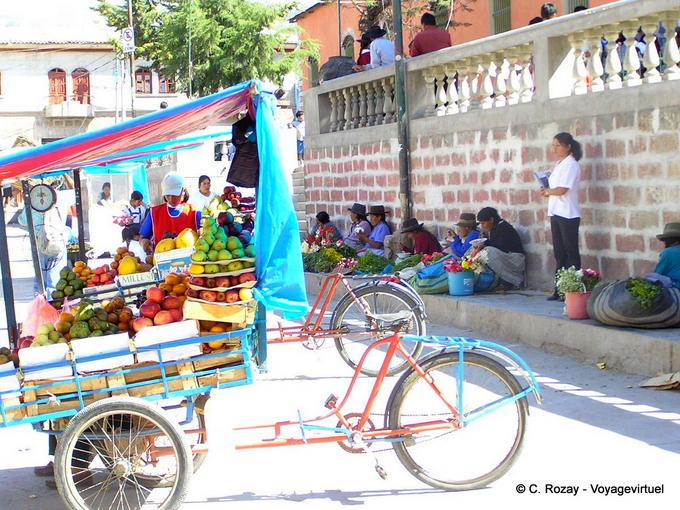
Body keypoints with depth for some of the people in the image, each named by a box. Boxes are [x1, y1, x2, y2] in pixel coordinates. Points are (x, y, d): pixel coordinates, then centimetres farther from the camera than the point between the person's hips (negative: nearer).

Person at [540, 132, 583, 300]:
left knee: (571, 253, -4)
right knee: (559, 253, 11)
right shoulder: (559, 164, 15)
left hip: (568, 215, -9)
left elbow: (562, 190, -19)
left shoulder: (571, 165, -11)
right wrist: (548, 192, -5)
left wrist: (548, 191, -2)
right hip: (556, 214, 9)